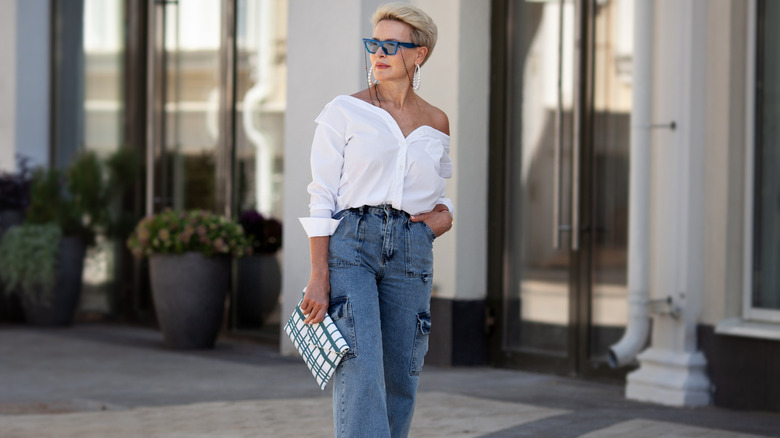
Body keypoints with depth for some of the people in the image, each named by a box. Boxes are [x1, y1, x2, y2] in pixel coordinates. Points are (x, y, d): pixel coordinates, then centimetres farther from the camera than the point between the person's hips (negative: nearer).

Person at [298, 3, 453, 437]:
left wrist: (443, 217, -1)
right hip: (350, 243, -4)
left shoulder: (436, 123, 13)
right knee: (360, 374, -17)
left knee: (400, 382, 5)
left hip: (411, 252, 4)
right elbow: (322, 198, -3)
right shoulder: (344, 112, 1)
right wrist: (319, 277, -11)